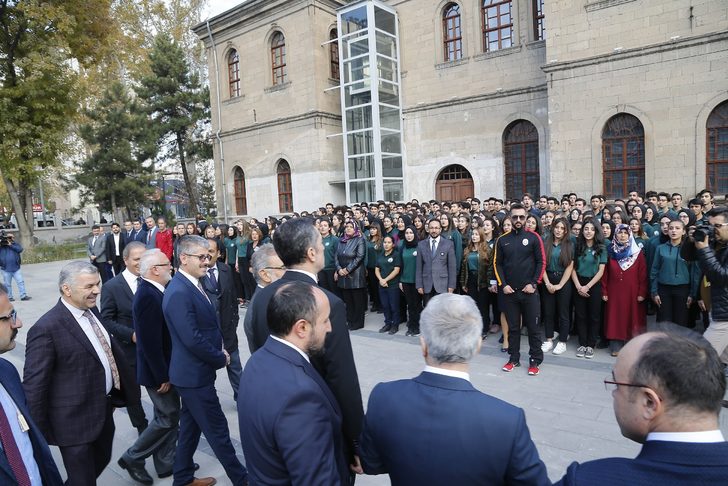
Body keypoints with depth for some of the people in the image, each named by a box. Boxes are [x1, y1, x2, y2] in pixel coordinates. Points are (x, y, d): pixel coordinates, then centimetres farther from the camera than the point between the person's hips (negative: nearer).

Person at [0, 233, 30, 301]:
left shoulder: (15, 244, 8)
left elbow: (20, 249, -10)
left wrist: (10, 245, -16)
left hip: (16, 268, 1)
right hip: (6, 269, -1)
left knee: (21, 282, 0)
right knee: (7, 284, 6)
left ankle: (23, 296, 3)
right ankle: (9, 297, 16)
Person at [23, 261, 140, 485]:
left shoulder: (91, 311, 2)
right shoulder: (47, 328, -23)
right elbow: (34, 386, -19)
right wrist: (39, 433, -12)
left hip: (103, 411, 8)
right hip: (75, 420, -7)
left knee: (101, 461, 26)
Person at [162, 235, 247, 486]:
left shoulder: (193, 284, 5)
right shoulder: (179, 292, -25)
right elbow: (193, 340, -27)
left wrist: (219, 349, 1)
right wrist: (221, 358, -13)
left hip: (193, 371, 9)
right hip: (194, 374, -9)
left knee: (191, 426, 21)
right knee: (218, 429, 5)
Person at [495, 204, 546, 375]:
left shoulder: (533, 238, -1)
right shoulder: (502, 240, 5)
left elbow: (541, 262, -2)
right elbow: (497, 264, 6)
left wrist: (534, 284, -10)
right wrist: (503, 285, -3)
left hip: (529, 291, -2)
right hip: (509, 292, 2)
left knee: (533, 327, 4)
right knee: (513, 327, 11)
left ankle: (535, 361, 16)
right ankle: (514, 358, 22)